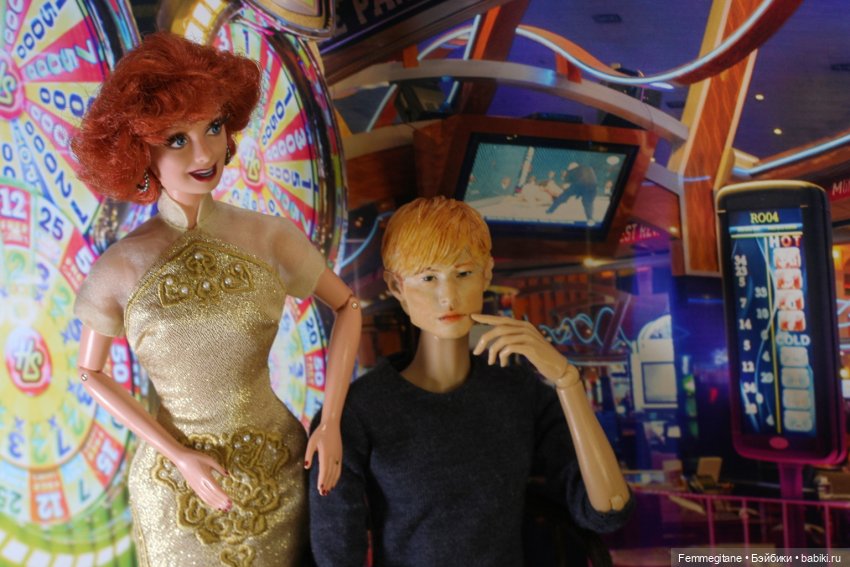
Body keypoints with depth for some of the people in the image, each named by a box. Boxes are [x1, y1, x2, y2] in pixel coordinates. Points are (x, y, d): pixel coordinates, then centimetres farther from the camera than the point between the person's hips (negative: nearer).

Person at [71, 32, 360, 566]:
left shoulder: (271, 238, -11)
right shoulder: (119, 268, -12)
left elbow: (347, 307, 2)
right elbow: (92, 373, -1)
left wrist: (331, 423, -5)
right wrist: (178, 455, -9)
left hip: (278, 469, 1)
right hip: (176, 482, -1)